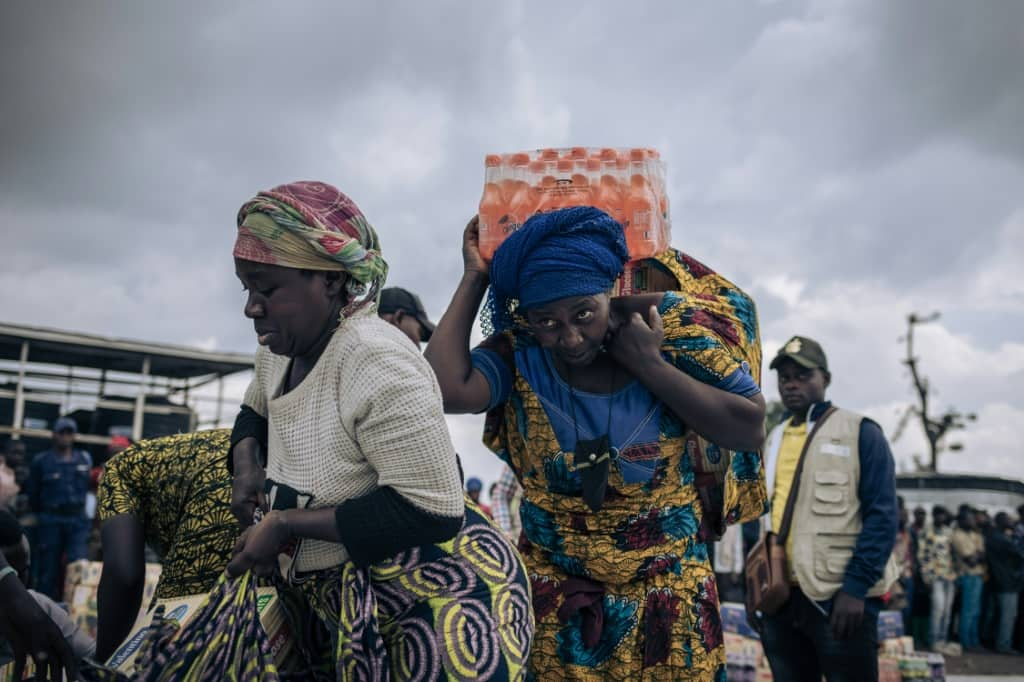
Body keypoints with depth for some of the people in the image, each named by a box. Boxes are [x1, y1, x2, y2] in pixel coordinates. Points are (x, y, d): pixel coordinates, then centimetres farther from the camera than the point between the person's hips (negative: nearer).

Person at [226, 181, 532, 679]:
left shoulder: (376, 361, -26)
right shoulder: (279, 350, 2)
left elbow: (429, 512, -27)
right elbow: (255, 413, 25)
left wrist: (285, 524, -21)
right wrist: (246, 465, 1)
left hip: (443, 604, -8)